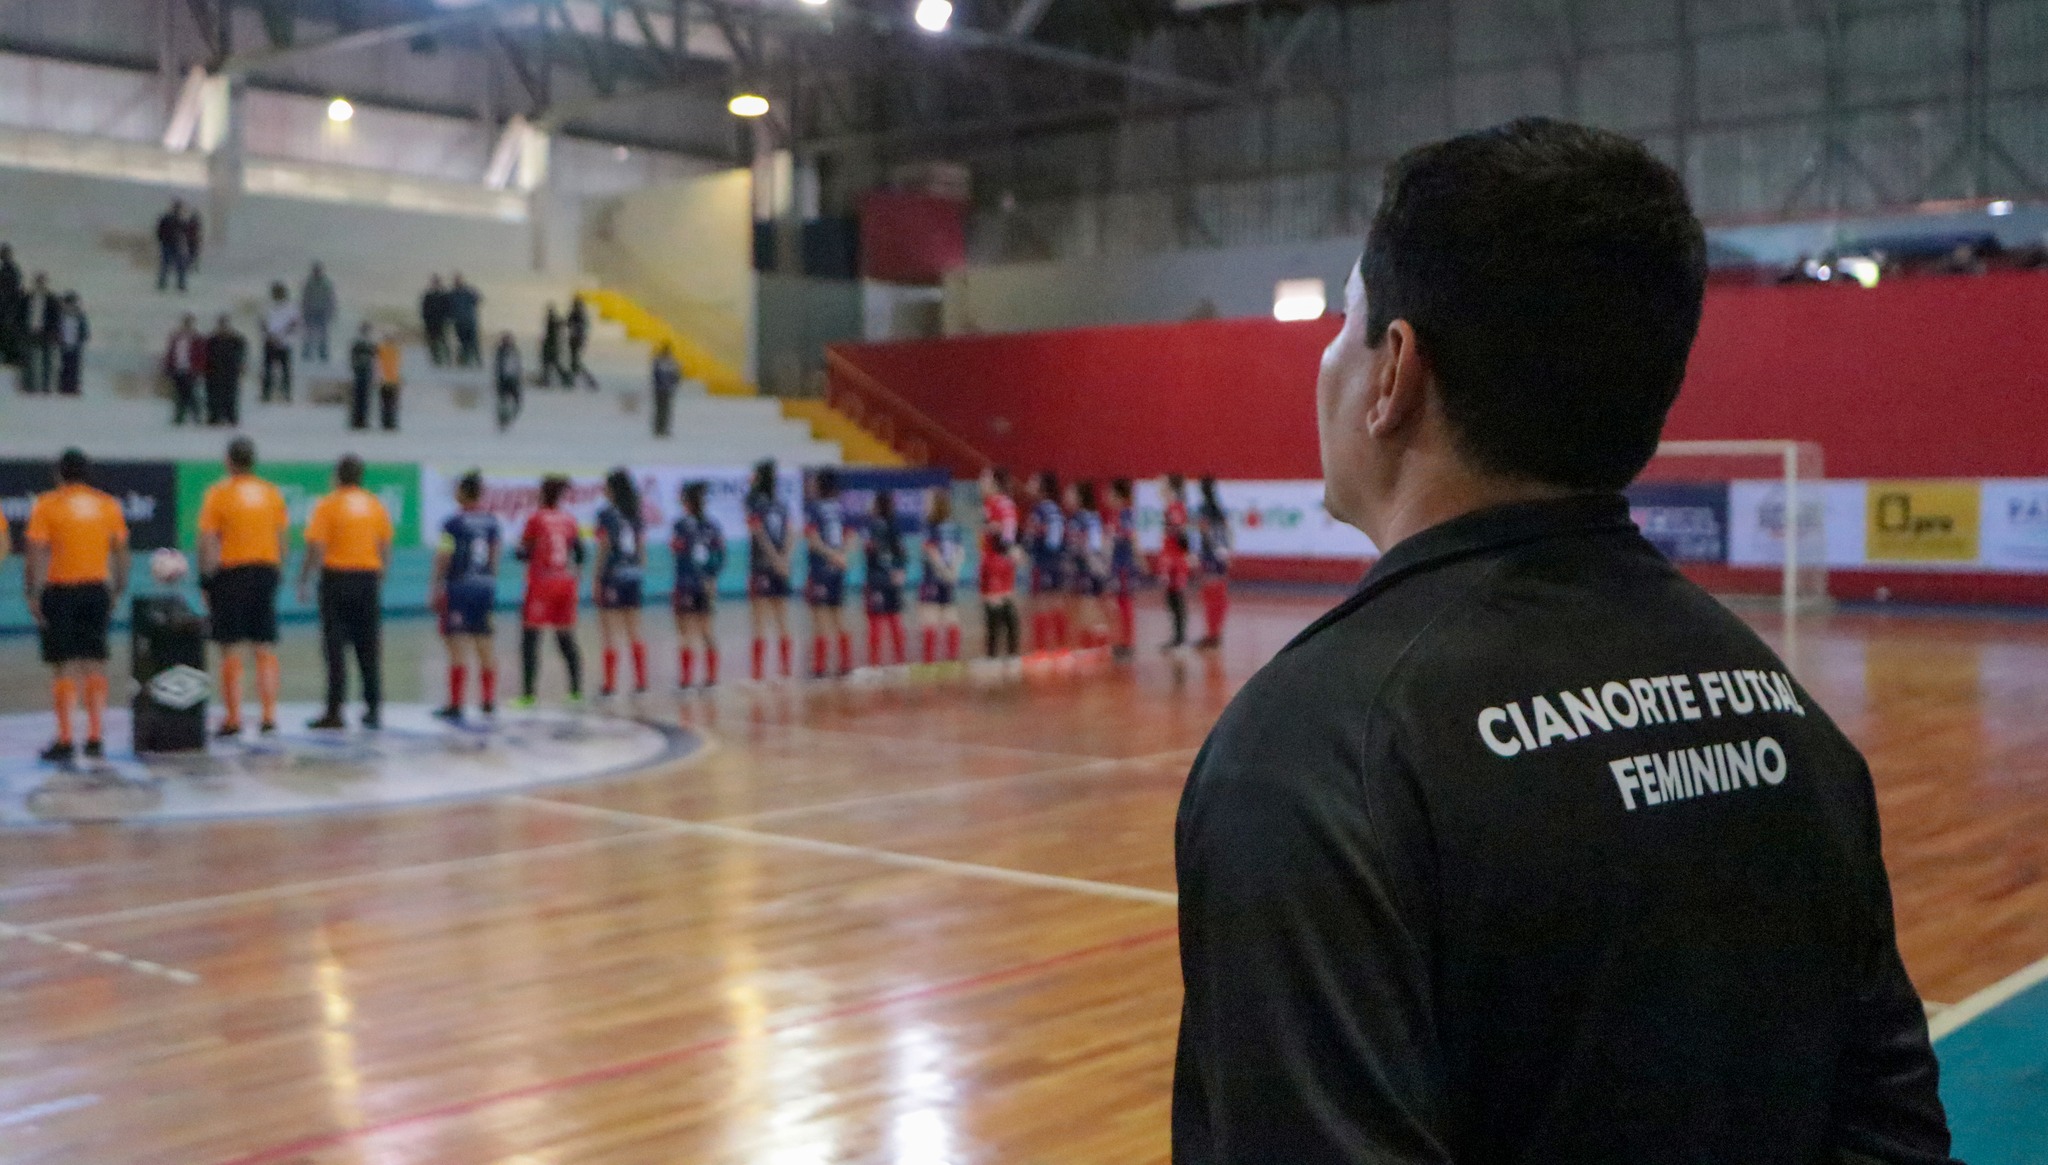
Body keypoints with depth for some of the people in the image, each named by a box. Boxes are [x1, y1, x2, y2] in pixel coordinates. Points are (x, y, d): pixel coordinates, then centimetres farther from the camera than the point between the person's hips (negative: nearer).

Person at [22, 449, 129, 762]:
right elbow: (121, 553, 9)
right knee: (94, 663, 9)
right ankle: (96, 738, 9)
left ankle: (65, 741, 1)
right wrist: (118, 591, 15)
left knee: (63, 666, 0)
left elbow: (36, 554, -10)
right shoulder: (108, 505, 7)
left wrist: (32, 595, -8)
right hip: (97, 589, 3)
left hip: (60, 591, -3)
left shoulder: (46, 506, -5)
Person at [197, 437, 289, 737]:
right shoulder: (272, 493, 7)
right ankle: (269, 716, 5)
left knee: (230, 649, 2)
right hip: (266, 571, 4)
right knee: (265, 649, 7)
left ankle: (233, 718, 3)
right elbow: (282, 540, 10)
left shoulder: (218, 493, -6)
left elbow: (207, 541, -9)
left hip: (230, 573, -4)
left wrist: (205, 580, -4)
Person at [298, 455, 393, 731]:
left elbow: (315, 549, -11)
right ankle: (374, 709, 8)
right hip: (369, 577, 4)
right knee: (369, 646, 8)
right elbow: (385, 550, 8)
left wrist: (304, 582, -5)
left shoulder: (327, 505, -5)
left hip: (337, 576, -4)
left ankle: (335, 710, -2)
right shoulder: (376, 506, 7)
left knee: (335, 646, -1)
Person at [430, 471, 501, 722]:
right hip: (486, 586, 6)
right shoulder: (492, 521, 6)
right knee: (485, 644, 12)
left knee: (458, 647, -4)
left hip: (460, 587, -6)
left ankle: (456, 705, -4)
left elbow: (443, 560, -9)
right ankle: (489, 702, 18)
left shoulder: (454, 522, -10)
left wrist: (436, 588, -1)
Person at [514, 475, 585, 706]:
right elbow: (579, 553, 6)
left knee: (530, 638, -1)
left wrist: (518, 552, 14)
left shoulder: (536, 519, -7)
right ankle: (577, 690, 9)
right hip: (566, 583, 5)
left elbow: (524, 553, -7)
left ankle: (528, 694, -7)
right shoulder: (570, 521, 5)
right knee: (567, 639, 12)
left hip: (541, 583, -5)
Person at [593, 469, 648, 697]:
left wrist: (597, 580, -7)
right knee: (634, 633, 12)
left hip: (613, 575, -6)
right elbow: (642, 548, 10)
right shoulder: (637, 515, 8)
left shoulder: (606, 514, -8)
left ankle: (610, 684, -2)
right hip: (634, 575, 6)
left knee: (610, 635, -2)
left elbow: (604, 549, -10)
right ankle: (641, 681, 12)